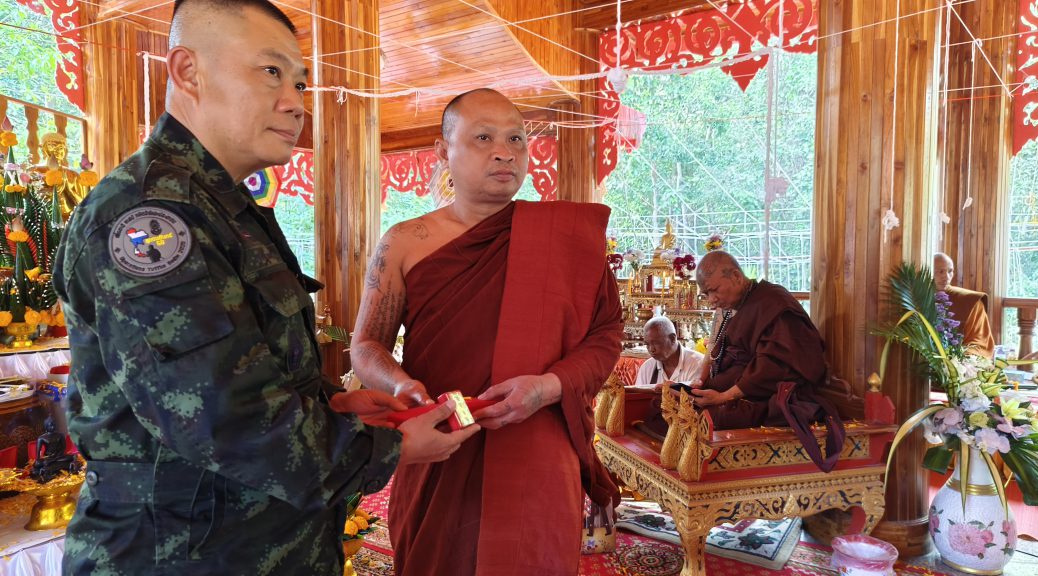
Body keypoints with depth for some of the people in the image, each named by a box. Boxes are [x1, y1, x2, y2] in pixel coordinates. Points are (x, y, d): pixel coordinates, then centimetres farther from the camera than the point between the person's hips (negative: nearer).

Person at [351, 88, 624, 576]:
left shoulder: (566, 236, -1)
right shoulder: (403, 244, 2)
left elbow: (605, 335, 2)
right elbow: (366, 347, 5)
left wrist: (549, 386, -16)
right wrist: (402, 385, -17)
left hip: (537, 466, 0)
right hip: (434, 465, 1)